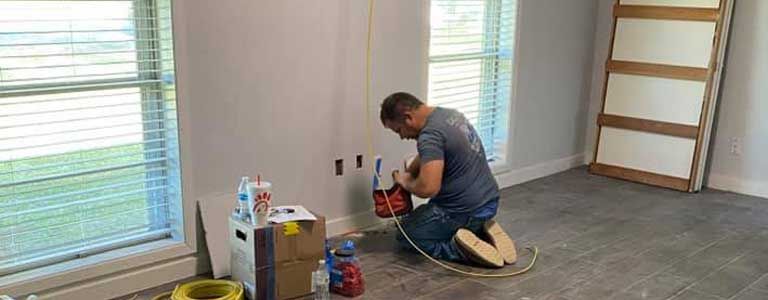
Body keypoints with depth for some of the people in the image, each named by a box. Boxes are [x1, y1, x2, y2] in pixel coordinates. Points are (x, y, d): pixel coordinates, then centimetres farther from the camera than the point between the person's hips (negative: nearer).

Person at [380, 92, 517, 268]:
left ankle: (462, 250, -9)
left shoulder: (431, 135, -24)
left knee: (405, 236, 11)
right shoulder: (449, 114, 7)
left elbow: (428, 188, -33)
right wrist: (406, 175, 16)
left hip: (465, 211, -9)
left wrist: (406, 183, -13)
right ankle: (481, 231, 9)